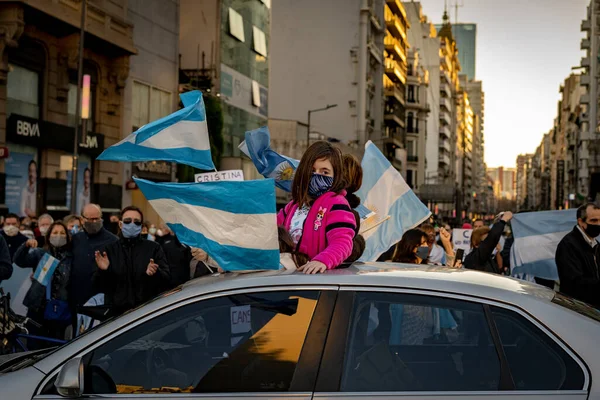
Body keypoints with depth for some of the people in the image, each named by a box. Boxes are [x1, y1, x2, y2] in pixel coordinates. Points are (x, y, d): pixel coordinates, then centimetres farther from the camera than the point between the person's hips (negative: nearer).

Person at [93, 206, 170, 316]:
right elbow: (99, 287, 5)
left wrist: (156, 273, -23)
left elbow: (167, 281, -3)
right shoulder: (110, 250, 7)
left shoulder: (154, 248, 3)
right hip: (116, 313, 1)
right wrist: (102, 271, -14)